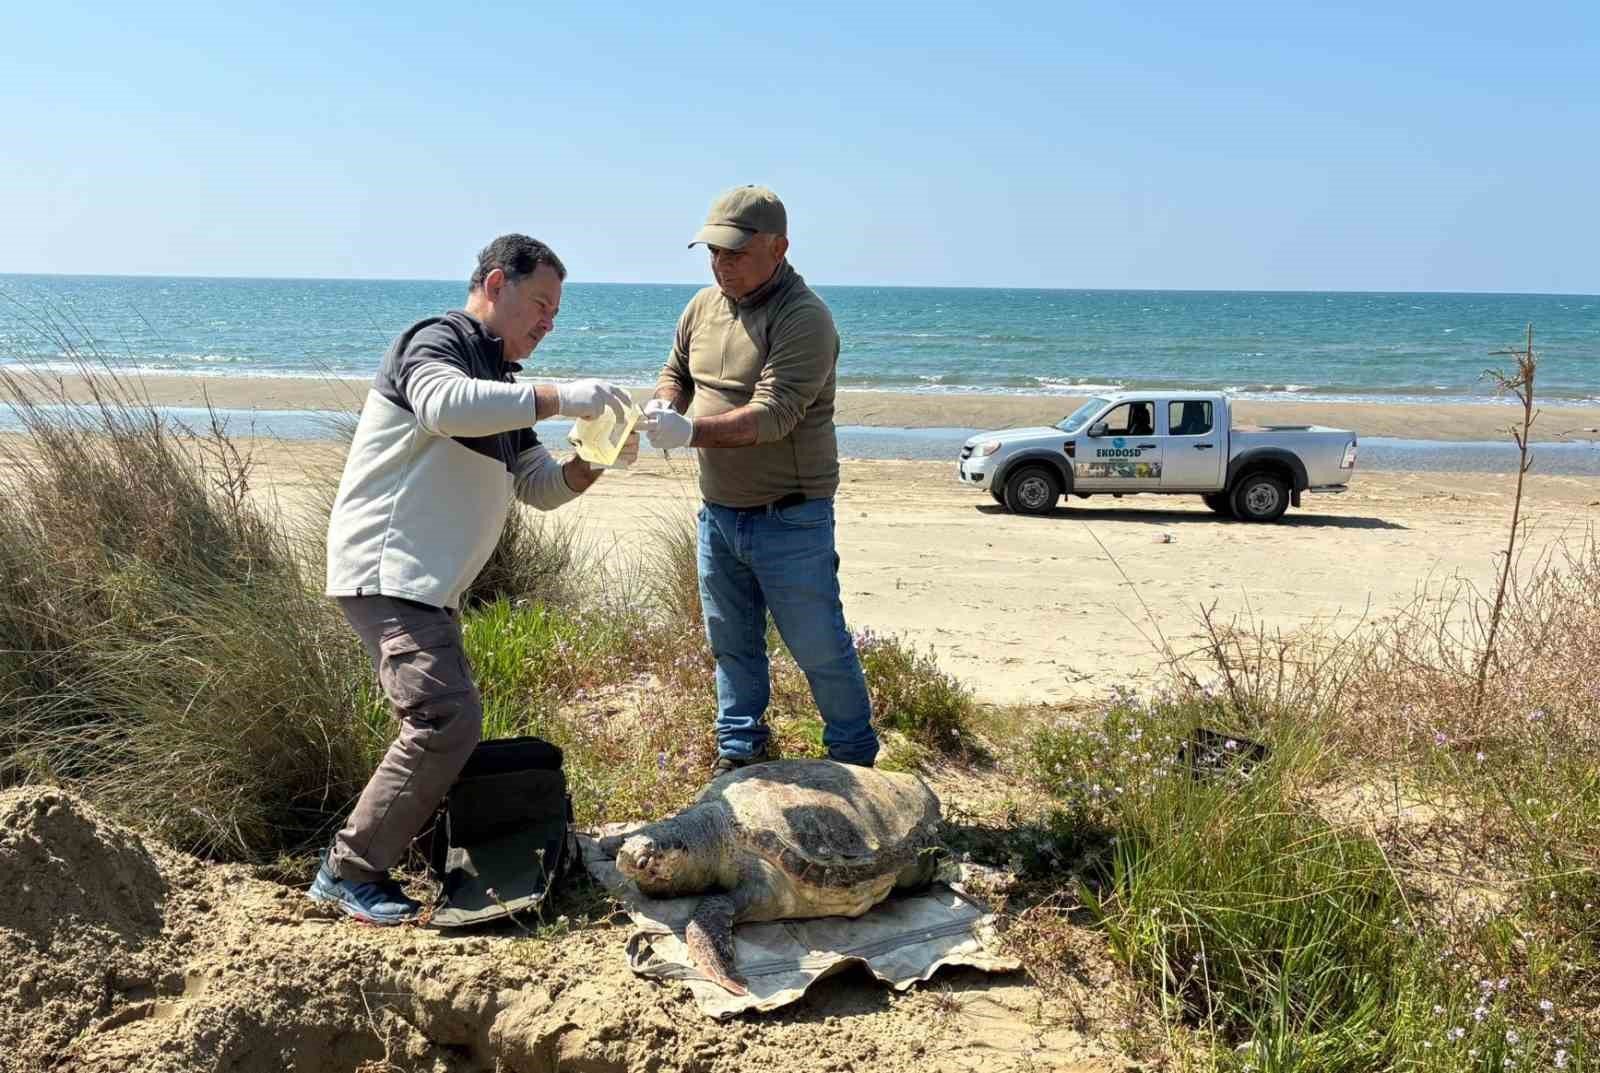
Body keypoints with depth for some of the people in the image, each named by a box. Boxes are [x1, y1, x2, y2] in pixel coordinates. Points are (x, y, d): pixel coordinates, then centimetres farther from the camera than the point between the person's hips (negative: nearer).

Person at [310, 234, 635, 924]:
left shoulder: (501, 385, 22)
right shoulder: (436, 341, -7)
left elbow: (539, 487, 18)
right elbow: (446, 404, -33)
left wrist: (592, 462, -1)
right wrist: (558, 397, -30)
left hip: (429, 583, 10)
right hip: (386, 569, -10)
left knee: (447, 724, 14)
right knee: (446, 718, -18)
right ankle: (350, 872, -8)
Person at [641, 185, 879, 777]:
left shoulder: (805, 318, -18)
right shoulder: (703, 306, 6)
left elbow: (774, 412, -27)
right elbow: (675, 373, 18)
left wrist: (691, 431, -36)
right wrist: (662, 405, -6)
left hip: (789, 520, -7)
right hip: (717, 512, 7)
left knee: (818, 646, 3)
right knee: (731, 642, 17)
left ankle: (855, 759, 22)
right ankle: (740, 751, 32)